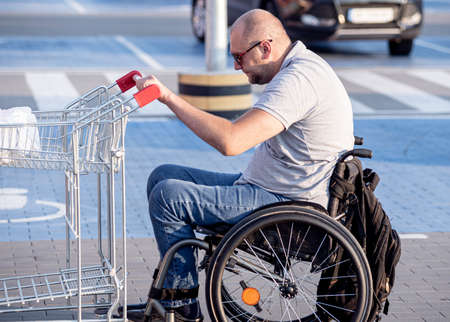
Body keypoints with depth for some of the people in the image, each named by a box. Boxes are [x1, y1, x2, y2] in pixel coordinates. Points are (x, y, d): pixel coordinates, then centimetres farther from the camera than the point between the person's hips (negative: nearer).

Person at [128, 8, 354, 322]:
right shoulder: (298, 66, 11)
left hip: (284, 203, -11)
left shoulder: (297, 80, -24)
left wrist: (168, 96, -28)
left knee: (168, 195, -17)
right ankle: (167, 295, 13)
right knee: (163, 176, 10)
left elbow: (230, 141, -34)